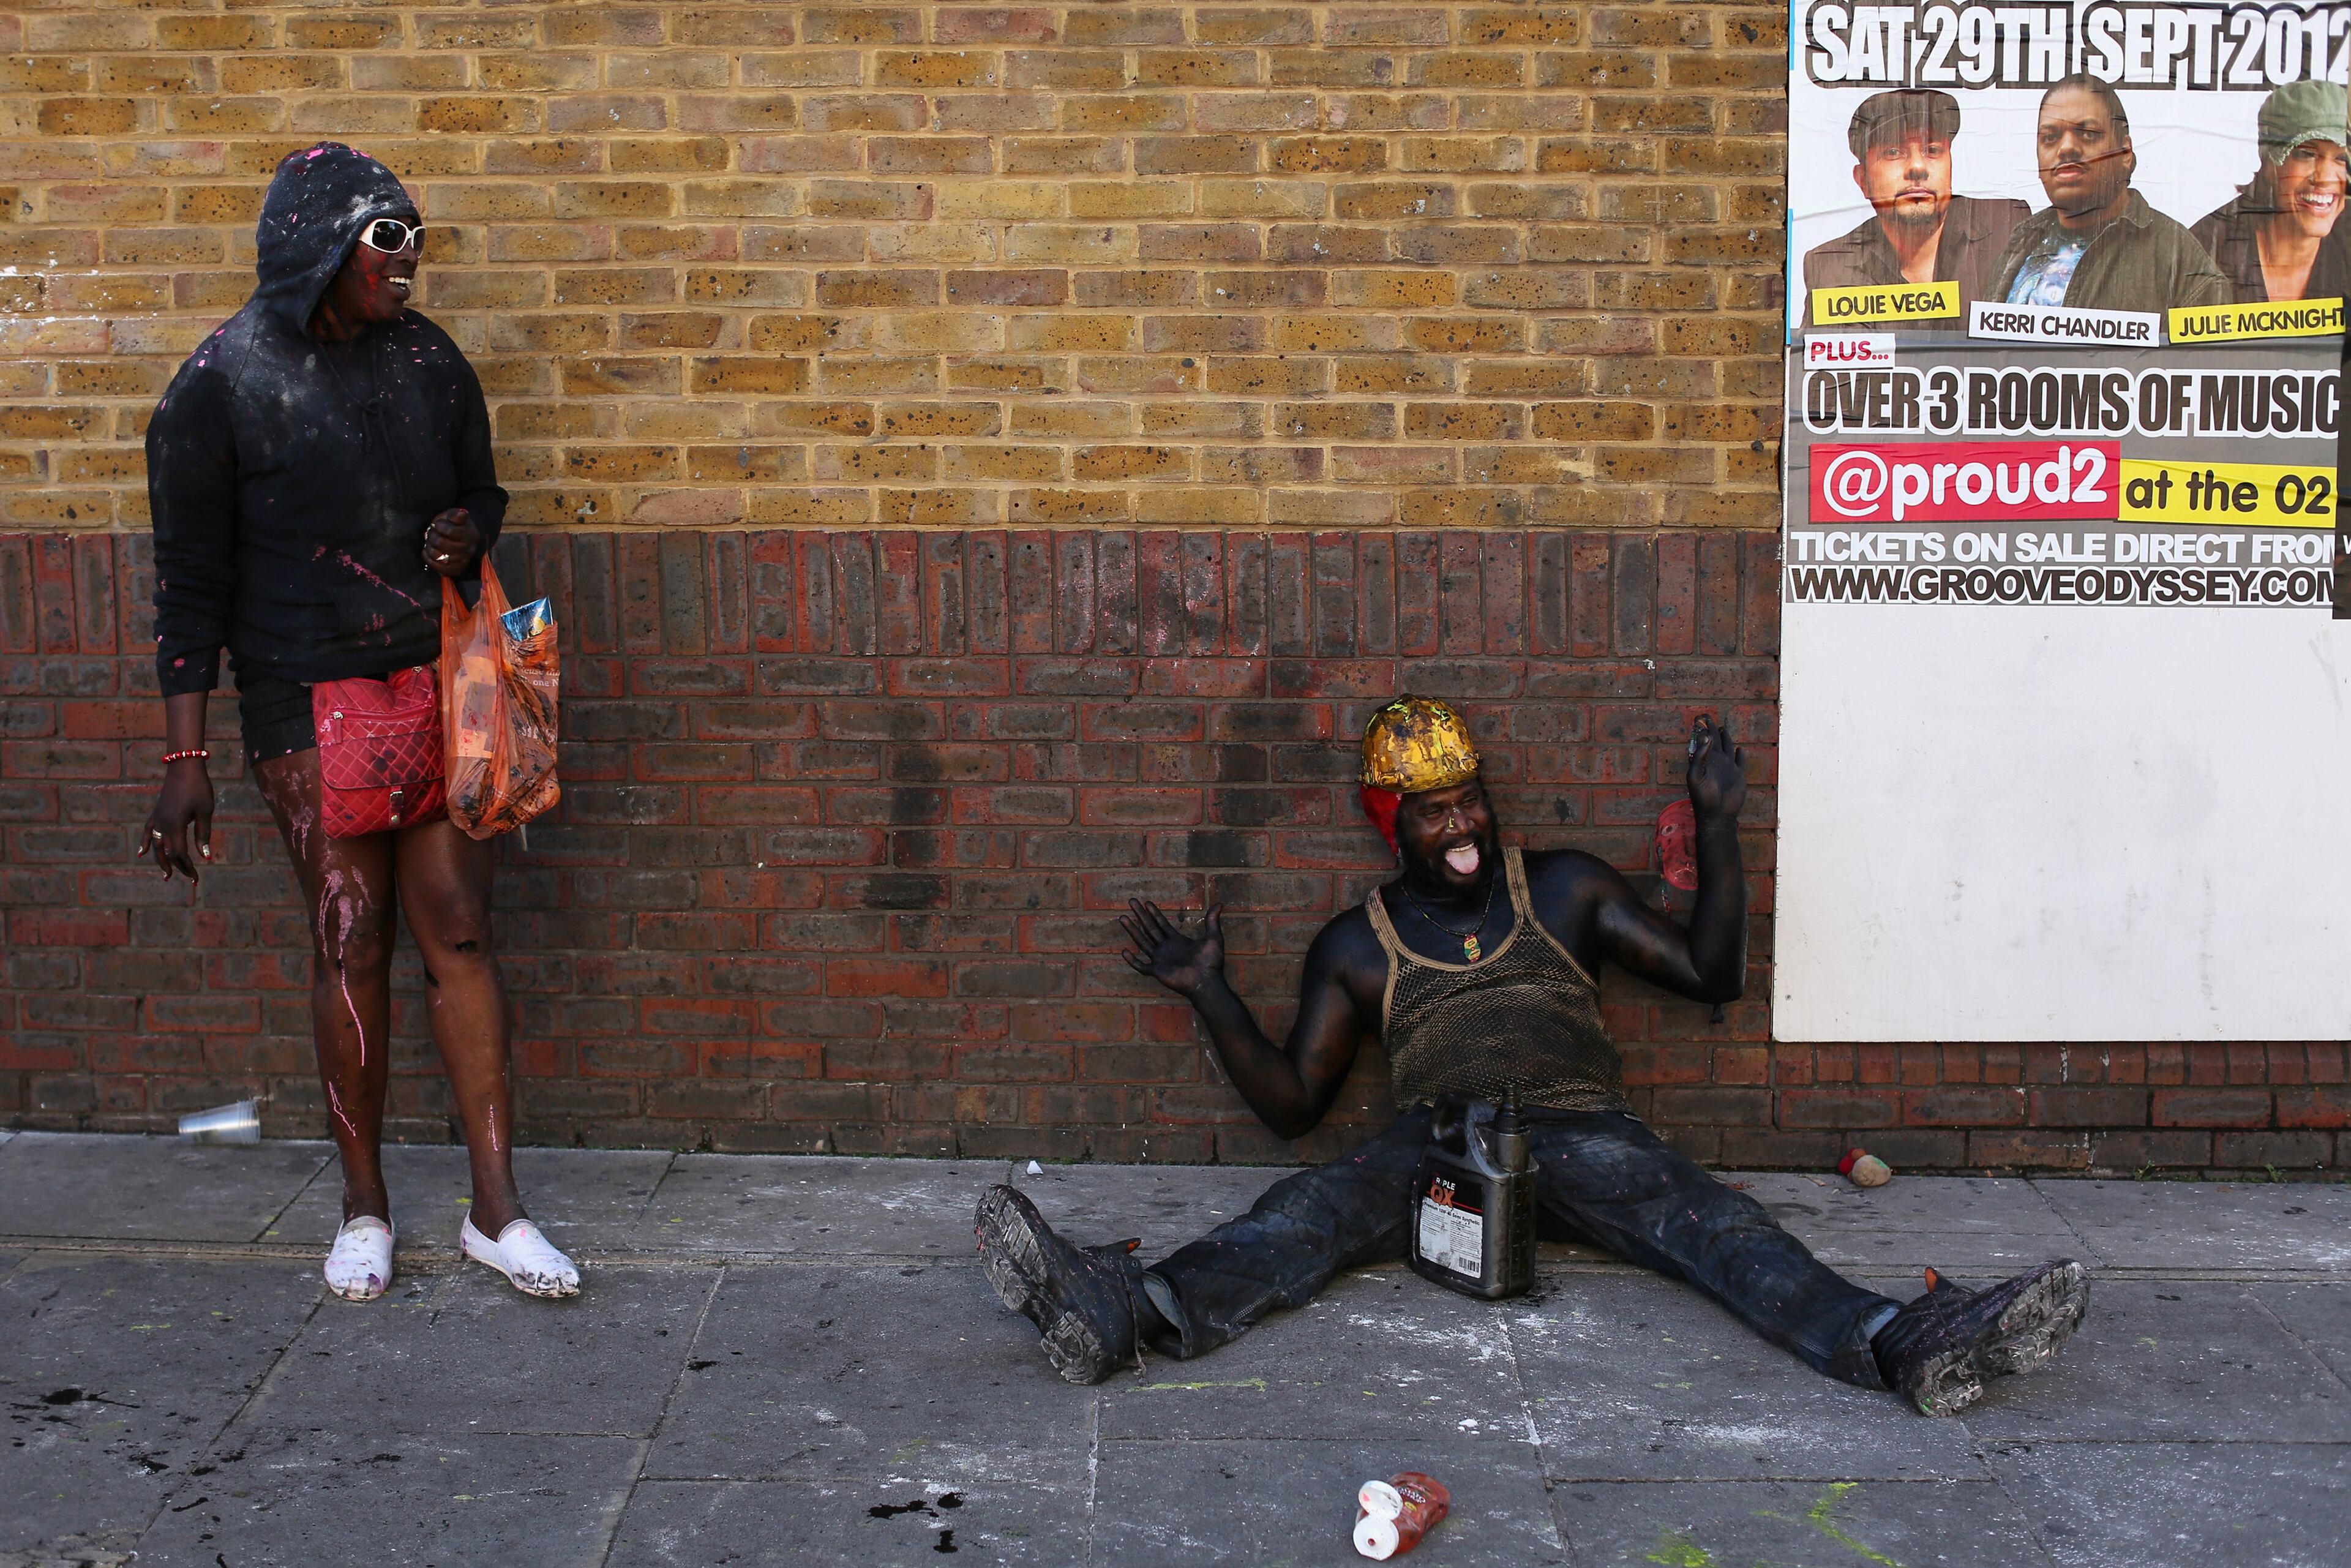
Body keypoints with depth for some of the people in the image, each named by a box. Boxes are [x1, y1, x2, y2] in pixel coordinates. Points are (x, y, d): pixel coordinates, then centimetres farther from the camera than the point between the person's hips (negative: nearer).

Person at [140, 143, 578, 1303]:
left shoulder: (427, 360, 4)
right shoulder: (221, 386, -8)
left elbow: (481, 489, 18)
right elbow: (191, 585, -7)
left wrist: (469, 534, -9)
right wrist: (185, 760, -10)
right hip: (309, 705, -3)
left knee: (459, 934, 1)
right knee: (350, 945, 2)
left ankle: (495, 1208, 8)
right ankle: (364, 1208, 18)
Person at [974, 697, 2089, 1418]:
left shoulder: (1565, 888, 19)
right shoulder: (1357, 945, 18)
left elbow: (1713, 973, 15)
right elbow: (1292, 1102, 16)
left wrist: (1718, 824, 6)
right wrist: (1209, 994, 6)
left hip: (1582, 1134, 1)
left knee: (1709, 1224, -29)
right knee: (1313, 1209, -31)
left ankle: (1903, 1346, -53)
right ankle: (1126, 1312, -58)